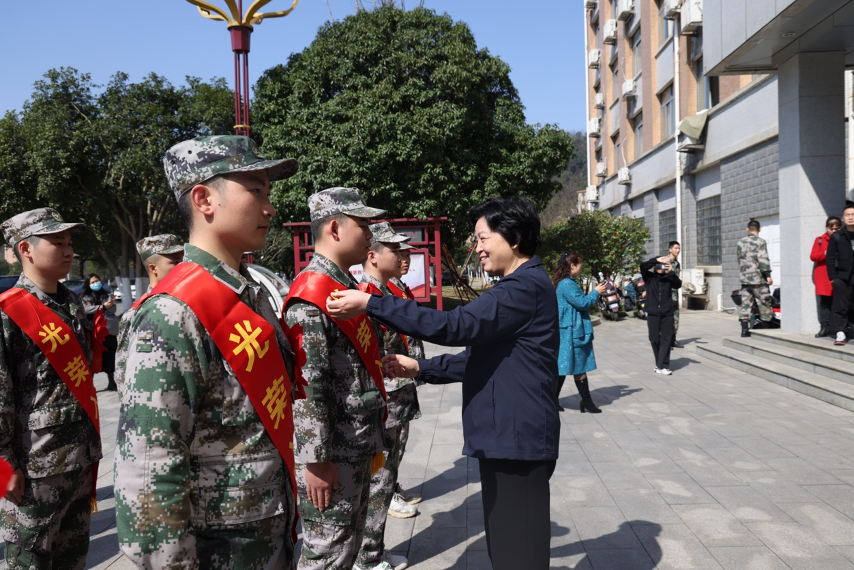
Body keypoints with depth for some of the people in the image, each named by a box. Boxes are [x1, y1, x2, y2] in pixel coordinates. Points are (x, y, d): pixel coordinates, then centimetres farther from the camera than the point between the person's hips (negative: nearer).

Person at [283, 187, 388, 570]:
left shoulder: (350, 289, 12)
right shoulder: (311, 296, -19)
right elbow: (306, 386, -24)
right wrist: (315, 460, -23)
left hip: (358, 450, 9)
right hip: (331, 456, -9)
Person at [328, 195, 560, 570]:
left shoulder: (527, 286, -18)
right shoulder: (521, 285, 16)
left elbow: (456, 326, -27)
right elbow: (483, 355, 18)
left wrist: (371, 304, -24)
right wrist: (421, 369, 10)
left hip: (517, 437, -10)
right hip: (506, 435, 10)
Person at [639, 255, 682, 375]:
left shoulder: (668, 278, 6)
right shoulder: (649, 276, 4)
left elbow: (678, 284, -11)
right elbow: (643, 266, -13)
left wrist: (670, 272, -24)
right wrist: (657, 260, -26)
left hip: (667, 313, 0)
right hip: (653, 313, 0)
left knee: (666, 340, -3)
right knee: (654, 339, 5)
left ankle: (663, 366, -2)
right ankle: (660, 364, 20)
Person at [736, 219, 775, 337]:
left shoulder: (740, 242, 12)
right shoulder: (760, 242, -7)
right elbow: (763, 259, -15)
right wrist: (767, 275, -15)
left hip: (744, 278, 5)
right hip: (758, 278, -5)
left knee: (745, 303, 5)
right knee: (764, 302, 4)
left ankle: (744, 328, 0)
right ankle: (766, 327, 7)